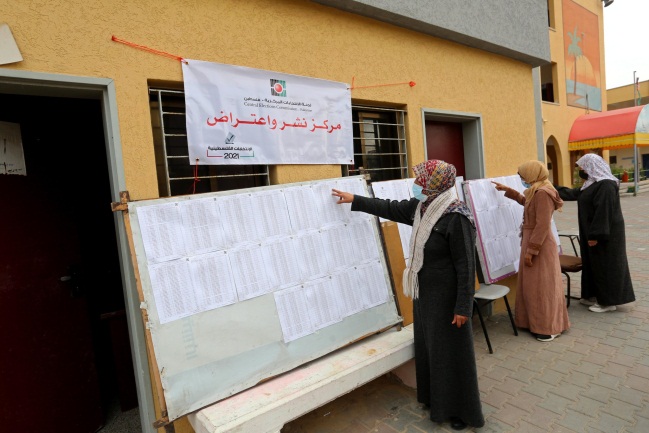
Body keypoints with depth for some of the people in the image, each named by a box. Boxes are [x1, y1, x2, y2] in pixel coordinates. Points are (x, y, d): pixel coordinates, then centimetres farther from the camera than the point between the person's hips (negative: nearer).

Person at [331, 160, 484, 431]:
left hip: (446, 297, -8)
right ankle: (436, 399, 40)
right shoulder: (420, 207, 1)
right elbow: (390, 208, 15)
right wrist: (354, 200, 20)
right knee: (428, 347, 19)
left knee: (451, 353, 8)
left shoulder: (457, 218, -22)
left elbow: (466, 266, -20)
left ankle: (460, 410, 29)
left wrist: (463, 307, -17)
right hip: (423, 293, 8)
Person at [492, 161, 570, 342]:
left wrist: (531, 250, -22)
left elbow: (542, 226, -24)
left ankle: (550, 328, 14)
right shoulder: (536, 192, 10)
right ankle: (537, 323, 26)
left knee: (542, 286, 0)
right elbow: (525, 201, 35)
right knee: (532, 286, 15)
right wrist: (508, 190, 31)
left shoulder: (543, 193, -20)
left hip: (540, 246, -10)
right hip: (531, 242, 10)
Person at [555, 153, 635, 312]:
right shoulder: (592, 184, 11)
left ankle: (608, 301, 11)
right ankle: (596, 296, 26)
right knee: (595, 264, 16)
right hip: (594, 232, 10)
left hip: (604, 234, -10)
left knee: (605, 265, 0)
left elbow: (603, 211, -24)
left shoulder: (606, 185, -20)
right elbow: (572, 193, 20)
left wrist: (596, 235, -24)